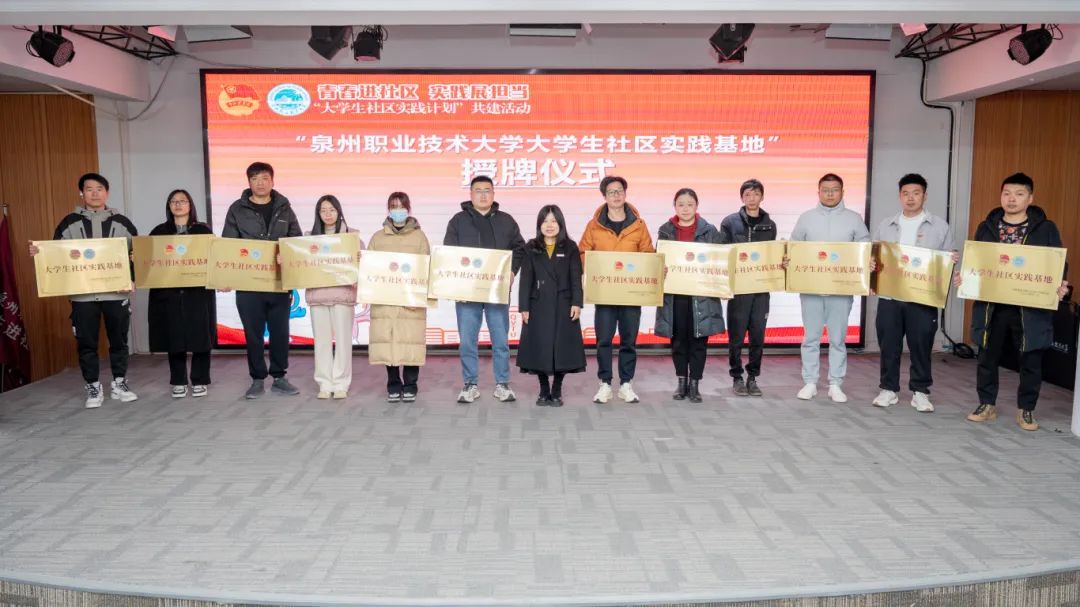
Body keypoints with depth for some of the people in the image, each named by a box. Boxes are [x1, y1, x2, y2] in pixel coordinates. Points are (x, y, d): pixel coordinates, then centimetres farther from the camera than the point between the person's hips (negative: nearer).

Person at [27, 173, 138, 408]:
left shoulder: (121, 222, 6)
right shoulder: (70, 223, 5)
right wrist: (39, 252, -13)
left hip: (116, 293, 0)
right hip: (82, 295, 0)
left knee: (119, 340, 8)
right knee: (86, 343, 3)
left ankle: (119, 384, 21)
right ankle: (93, 388, 13)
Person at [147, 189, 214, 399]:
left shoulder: (203, 230, 9)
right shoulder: (159, 231, 12)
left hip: (198, 291, -1)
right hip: (168, 292, 1)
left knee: (200, 336, -1)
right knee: (174, 337, 3)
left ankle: (199, 381, 8)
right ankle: (178, 382, 13)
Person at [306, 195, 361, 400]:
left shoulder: (352, 234, 5)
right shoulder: (311, 236, 13)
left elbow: (362, 261, -1)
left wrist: (360, 259, -23)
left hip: (342, 293, -2)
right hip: (317, 293, 2)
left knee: (343, 339, -1)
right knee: (322, 340, 5)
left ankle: (341, 384, 8)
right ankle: (325, 384, 12)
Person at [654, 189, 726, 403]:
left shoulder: (709, 231, 3)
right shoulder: (665, 231, 7)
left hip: (701, 294, -1)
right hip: (674, 294, 1)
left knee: (698, 340, 2)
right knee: (678, 339, 8)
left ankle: (695, 384, 12)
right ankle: (681, 382, 21)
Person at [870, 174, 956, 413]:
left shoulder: (940, 227, 6)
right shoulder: (886, 225, 11)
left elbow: (948, 259, 8)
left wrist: (952, 260, -14)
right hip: (889, 296, 2)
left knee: (921, 346, 3)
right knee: (888, 345, 5)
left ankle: (920, 391, 16)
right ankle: (888, 389, 17)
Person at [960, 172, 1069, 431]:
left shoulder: (1046, 229, 2)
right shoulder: (986, 228, 7)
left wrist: (1060, 287, -16)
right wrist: (962, 277, -8)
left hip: (1031, 308, -2)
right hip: (991, 306, 2)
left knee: (1031, 361, 7)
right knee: (987, 357, 9)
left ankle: (1026, 410, 20)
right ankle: (987, 405, 23)